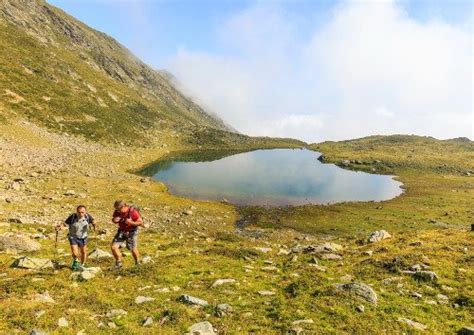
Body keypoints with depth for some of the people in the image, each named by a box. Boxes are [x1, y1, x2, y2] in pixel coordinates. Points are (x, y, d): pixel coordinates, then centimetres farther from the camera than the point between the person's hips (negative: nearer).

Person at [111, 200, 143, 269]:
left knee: (133, 249, 6)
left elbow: (141, 222, -19)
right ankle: (118, 263, 15)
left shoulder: (133, 212, -26)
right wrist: (114, 220, -18)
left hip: (131, 232, -4)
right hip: (121, 231, 4)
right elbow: (113, 220, 7)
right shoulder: (117, 211, -12)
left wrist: (131, 222, -34)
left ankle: (137, 263, 33)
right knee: (114, 247, -6)